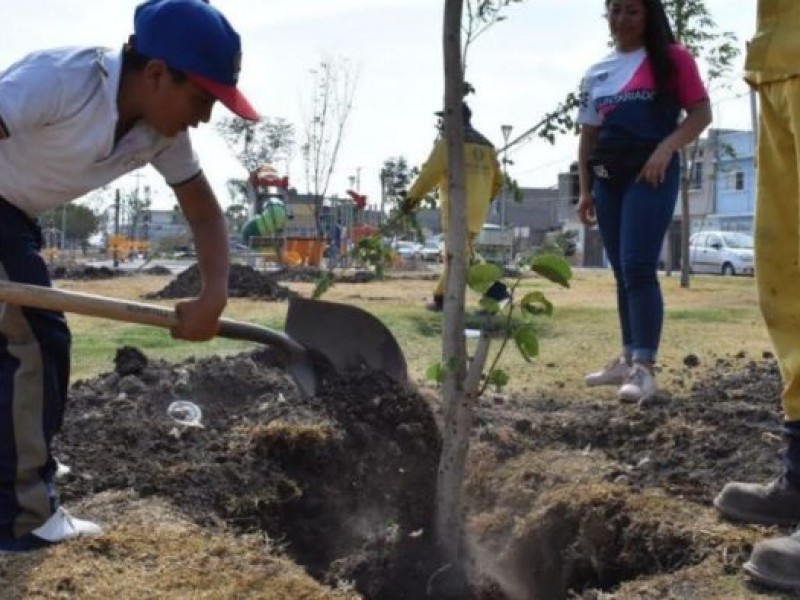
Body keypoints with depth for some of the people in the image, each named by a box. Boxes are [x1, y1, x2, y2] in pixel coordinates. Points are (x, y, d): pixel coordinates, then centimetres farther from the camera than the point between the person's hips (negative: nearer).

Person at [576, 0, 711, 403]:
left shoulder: (671, 58, 3)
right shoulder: (596, 73, 17)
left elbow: (701, 113, -2)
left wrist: (666, 147, -18)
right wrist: (585, 190, 10)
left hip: (651, 173, -6)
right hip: (607, 177, 6)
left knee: (638, 267, -16)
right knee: (622, 271, 9)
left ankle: (644, 368, -17)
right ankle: (628, 358, 16)